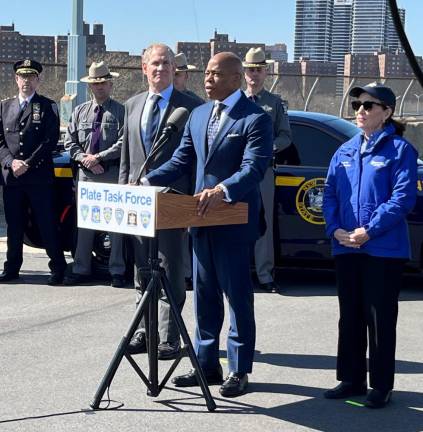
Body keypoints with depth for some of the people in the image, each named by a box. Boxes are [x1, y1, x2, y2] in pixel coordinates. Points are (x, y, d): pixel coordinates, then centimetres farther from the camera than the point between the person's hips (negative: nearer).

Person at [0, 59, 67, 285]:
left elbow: (51, 140, -6)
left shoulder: (48, 107, 3)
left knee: (48, 224, -2)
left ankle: (57, 268, 5)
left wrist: (28, 164, -12)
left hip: (39, 176, -4)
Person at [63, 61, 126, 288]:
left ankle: (117, 271, 7)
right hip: (86, 173, 4)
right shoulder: (80, 111, 13)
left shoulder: (120, 111, 0)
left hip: (113, 173, -4)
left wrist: (98, 157, -13)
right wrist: (84, 158, -5)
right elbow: (70, 142, 11)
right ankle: (81, 270, 13)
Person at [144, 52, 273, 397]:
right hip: (202, 218, 7)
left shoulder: (256, 119, -10)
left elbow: (253, 169, -20)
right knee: (205, 295, 14)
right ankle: (207, 364, 25)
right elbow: (182, 160, 13)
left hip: (234, 221, -7)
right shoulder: (198, 115, 12)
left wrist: (222, 191, -36)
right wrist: (148, 181, -1)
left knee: (238, 296, 3)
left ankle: (239, 370, 14)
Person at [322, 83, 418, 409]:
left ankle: (381, 386, 11)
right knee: (350, 317, 12)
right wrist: (335, 229, -7)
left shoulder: (400, 150, -4)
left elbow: (403, 197, -13)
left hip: (384, 250, -6)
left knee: (380, 318, 1)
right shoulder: (345, 152, 13)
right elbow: (330, 194, 10)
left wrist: (369, 230, -19)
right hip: (346, 248, 6)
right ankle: (351, 379, 24)